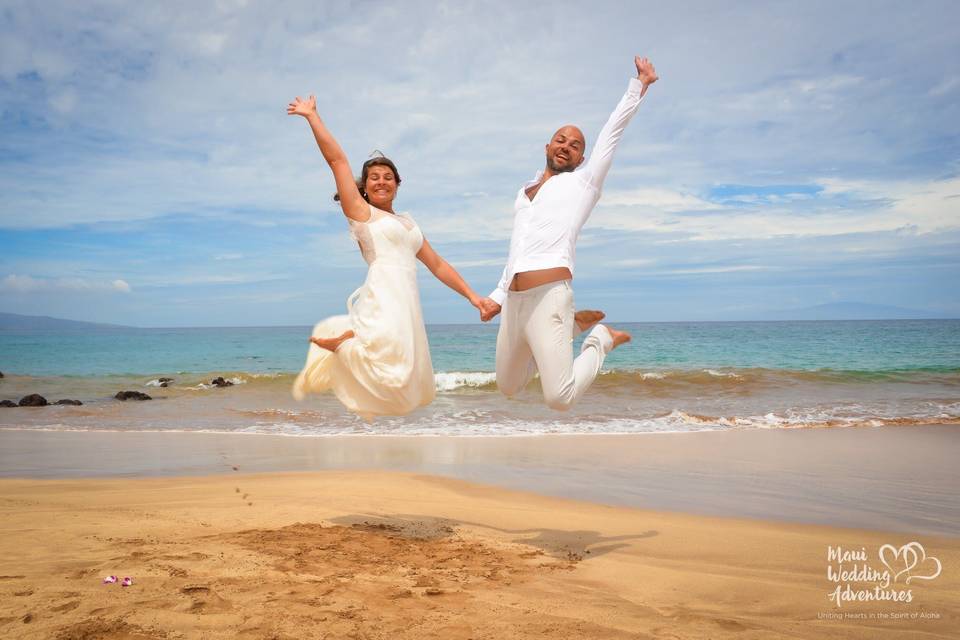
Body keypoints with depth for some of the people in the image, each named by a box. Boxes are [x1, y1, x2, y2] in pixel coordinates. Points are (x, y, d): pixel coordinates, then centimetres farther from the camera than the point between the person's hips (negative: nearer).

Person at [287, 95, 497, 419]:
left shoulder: (407, 222, 25)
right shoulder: (360, 210, 7)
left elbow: (437, 264, 24)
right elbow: (336, 159, 0)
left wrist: (472, 296, 18)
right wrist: (312, 116, 1)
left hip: (408, 303, 7)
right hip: (383, 298, -7)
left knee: (411, 389, 7)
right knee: (391, 373, -27)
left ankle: (346, 337, 22)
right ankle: (336, 343, 0)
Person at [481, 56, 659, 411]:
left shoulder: (583, 182, 11)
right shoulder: (525, 192, 27)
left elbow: (613, 130, 11)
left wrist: (640, 83, 12)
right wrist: (498, 296, 26)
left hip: (549, 297, -7)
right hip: (514, 302, 7)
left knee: (560, 398, -16)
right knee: (508, 386, 18)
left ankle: (600, 340, 12)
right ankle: (575, 325, 29)